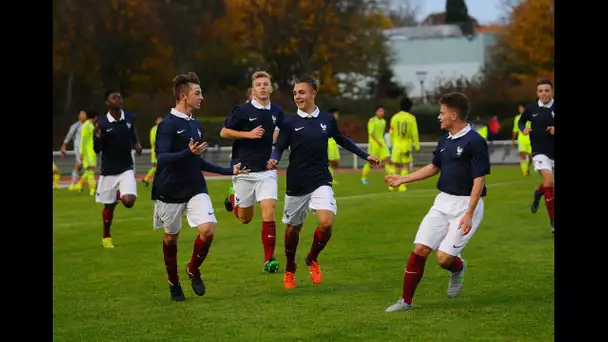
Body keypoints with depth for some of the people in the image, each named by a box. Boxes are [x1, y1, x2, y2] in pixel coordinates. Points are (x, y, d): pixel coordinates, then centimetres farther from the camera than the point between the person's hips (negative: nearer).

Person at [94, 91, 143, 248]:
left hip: (126, 168, 2)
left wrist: (136, 143, 3)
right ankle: (106, 237, 31)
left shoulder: (129, 118, -3)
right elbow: (97, 150, -10)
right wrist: (98, 136, -28)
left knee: (129, 201, -17)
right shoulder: (102, 123, -13)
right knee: (109, 206, 9)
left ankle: (120, 194, 20)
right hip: (109, 171, -2)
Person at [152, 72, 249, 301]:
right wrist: (188, 153, -34)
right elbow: (161, 158, -20)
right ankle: (174, 283, 27)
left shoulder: (195, 125, 11)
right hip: (170, 191, -5)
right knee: (171, 237, 7)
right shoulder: (168, 124, -11)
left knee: (208, 229, -13)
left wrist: (229, 171, 22)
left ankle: (193, 270, 12)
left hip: (196, 189, 5)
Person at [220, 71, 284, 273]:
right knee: (245, 218, 9)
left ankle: (269, 259, -6)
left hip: (267, 171, 2)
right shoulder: (243, 110, -7)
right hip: (244, 169, -2)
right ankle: (234, 198, 43)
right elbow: (224, 132, -4)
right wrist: (249, 134, -14)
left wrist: (279, 137, 3)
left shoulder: (277, 112, 7)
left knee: (269, 212, -13)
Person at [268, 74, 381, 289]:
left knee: (326, 222, -20)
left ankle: (312, 259, 8)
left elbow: (342, 140, 20)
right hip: (296, 184, -1)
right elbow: (279, 148, -4)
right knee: (293, 228, 10)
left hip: (321, 182, 1)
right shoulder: (289, 122, -4)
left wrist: (365, 156, 24)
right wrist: (273, 160, -27)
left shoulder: (327, 119, 3)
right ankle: (290, 270, 34)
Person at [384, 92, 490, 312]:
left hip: (466, 205, -7)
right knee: (420, 250, -2)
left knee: (444, 258, -12)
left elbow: (479, 180, -17)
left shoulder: (475, 142, -15)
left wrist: (469, 214, -23)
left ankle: (458, 268, 25)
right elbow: (434, 168, 26)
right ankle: (406, 301, 9)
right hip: (443, 202, 7)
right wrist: (402, 179, 25)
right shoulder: (445, 140, 10)